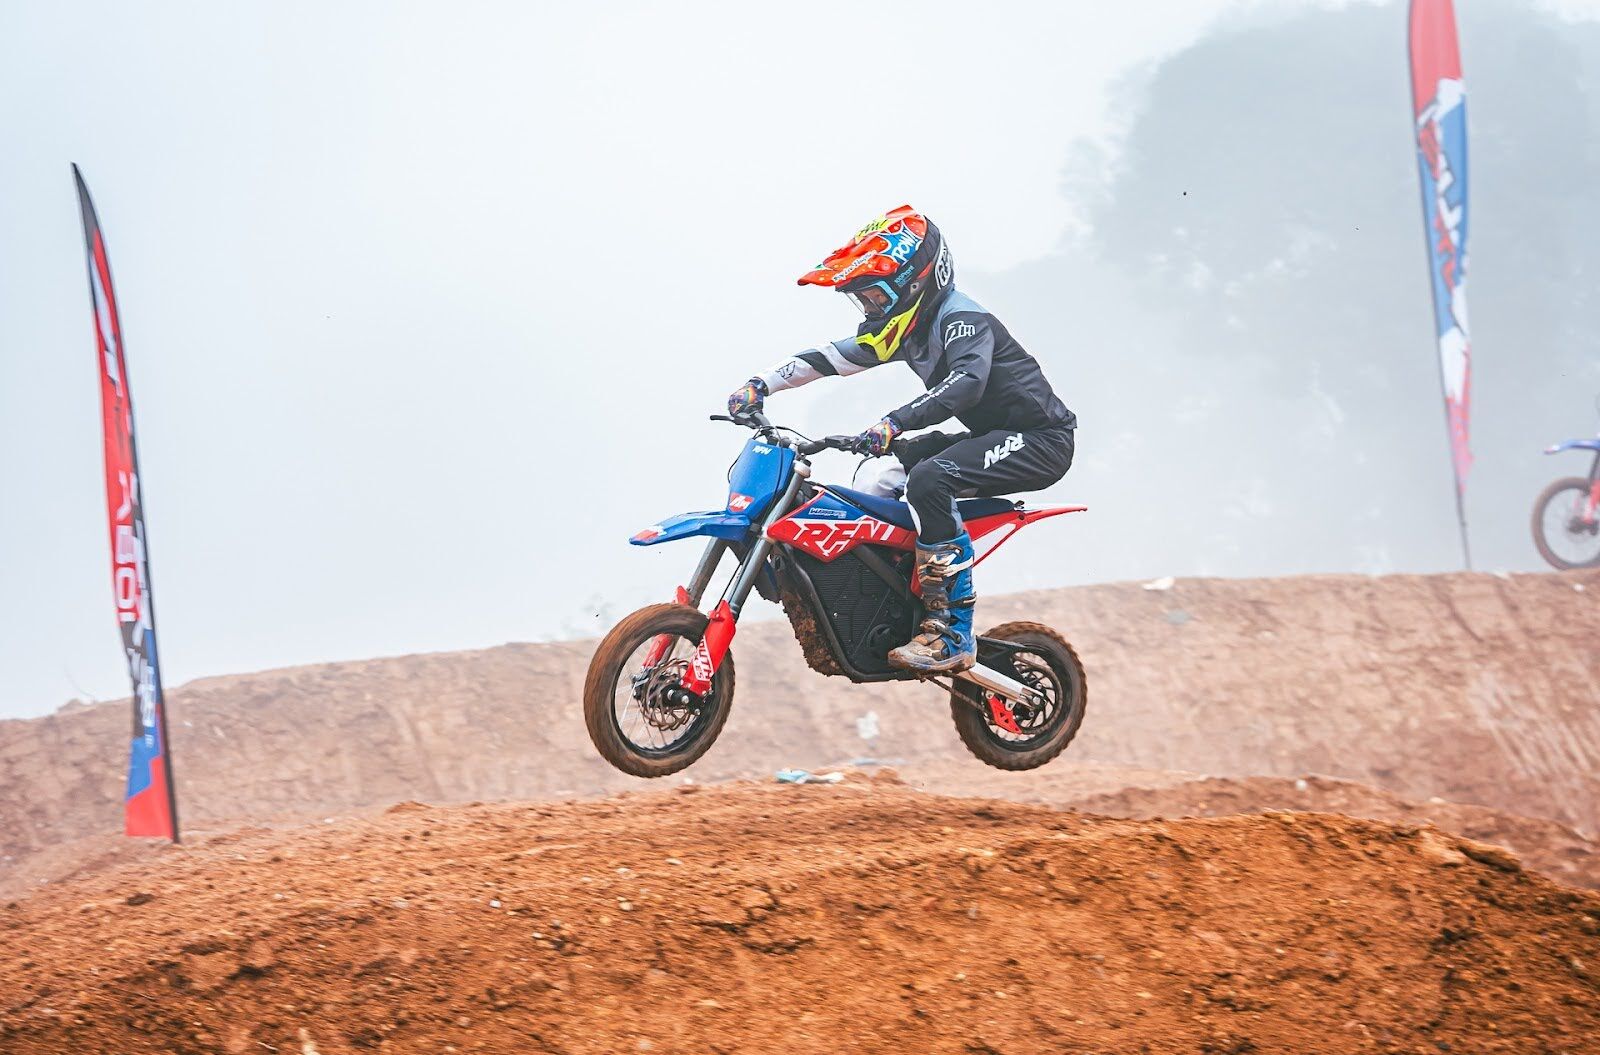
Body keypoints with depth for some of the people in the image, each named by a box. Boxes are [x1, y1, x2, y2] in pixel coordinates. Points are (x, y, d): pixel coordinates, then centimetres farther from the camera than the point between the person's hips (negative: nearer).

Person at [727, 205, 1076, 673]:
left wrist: (895, 423, -48)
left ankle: (953, 633, -32)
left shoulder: (962, 318, -19)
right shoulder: (902, 327, 9)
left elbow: (967, 381, -37)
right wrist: (760, 384, -2)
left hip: (1039, 438, -10)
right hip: (995, 438, 11)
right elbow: (833, 357, 10)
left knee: (929, 478, -30)